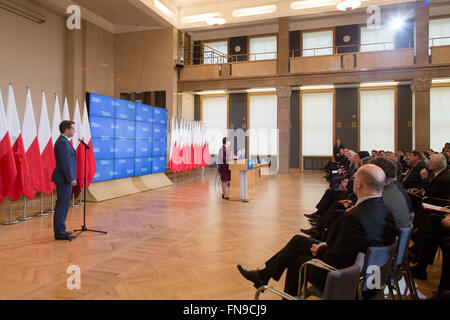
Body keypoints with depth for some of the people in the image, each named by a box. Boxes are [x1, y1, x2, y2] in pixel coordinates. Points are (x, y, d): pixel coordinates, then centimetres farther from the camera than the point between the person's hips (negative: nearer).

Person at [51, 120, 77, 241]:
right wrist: (71, 179, -19)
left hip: (64, 179, 11)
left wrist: (71, 178, 19)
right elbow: (65, 163, -22)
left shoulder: (63, 141, 16)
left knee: (63, 206, 15)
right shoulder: (63, 142, -16)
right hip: (64, 180, -11)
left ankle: (60, 230, 25)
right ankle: (59, 233, 3)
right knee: (62, 206, -4)